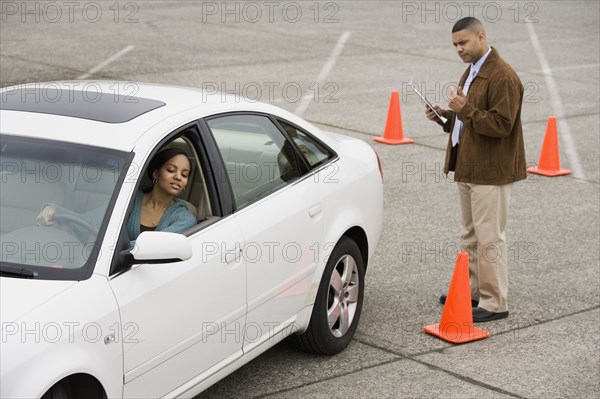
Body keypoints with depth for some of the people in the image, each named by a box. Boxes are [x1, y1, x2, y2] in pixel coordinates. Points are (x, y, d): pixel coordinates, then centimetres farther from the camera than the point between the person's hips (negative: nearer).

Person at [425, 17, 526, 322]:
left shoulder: (502, 77, -17)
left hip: (491, 171, -10)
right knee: (470, 235, 18)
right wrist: (444, 116, 8)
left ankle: (494, 303, -1)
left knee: (489, 237, -6)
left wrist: (465, 109, -24)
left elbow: (500, 124, -23)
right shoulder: (471, 73, 16)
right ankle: (472, 291, 29)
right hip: (468, 168, 10)